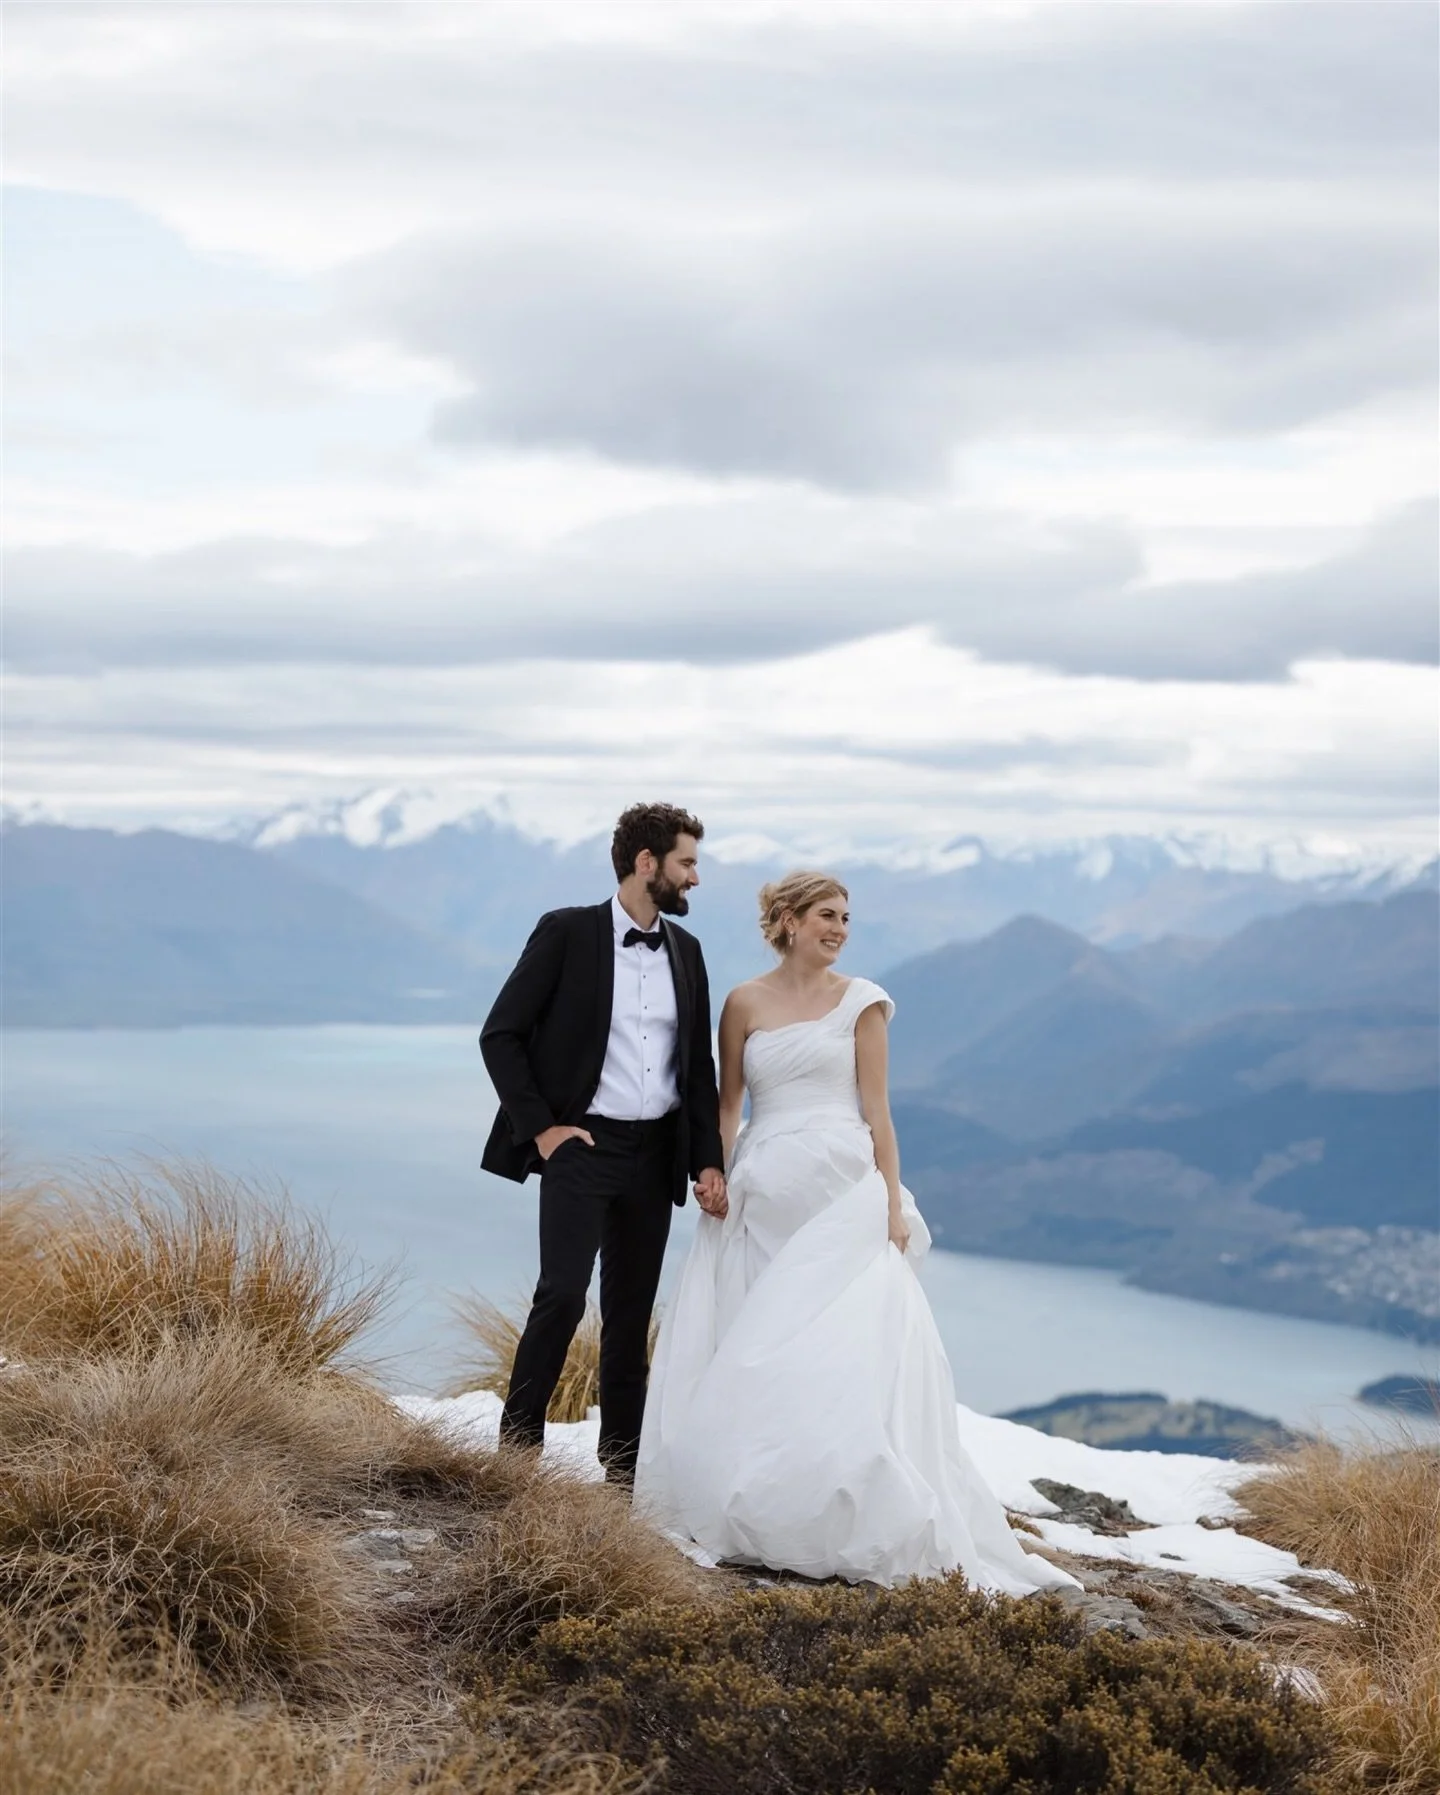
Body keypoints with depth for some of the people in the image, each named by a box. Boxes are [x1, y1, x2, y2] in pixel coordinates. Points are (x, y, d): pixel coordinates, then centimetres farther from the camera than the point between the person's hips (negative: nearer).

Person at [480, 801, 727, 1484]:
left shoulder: (685, 951, 11)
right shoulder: (567, 933, -5)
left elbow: (699, 1065, 15)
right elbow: (500, 1035, -5)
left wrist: (708, 1160, 7)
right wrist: (540, 1126, -10)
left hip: (656, 1152, 5)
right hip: (582, 1144, -5)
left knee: (631, 1313, 9)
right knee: (563, 1293, -18)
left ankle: (622, 1470, 14)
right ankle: (518, 1444, -6)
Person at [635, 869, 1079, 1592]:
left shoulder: (859, 1001, 4)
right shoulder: (744, 1003, 8)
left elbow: (876, 1107, 2)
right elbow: (727, 1102, 12)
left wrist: (893, 1202, -5)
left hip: (842, 1193, -2)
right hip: (763, 1199, 2)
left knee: (842, 1354, -11)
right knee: (751, 1360, 2)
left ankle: (854, 1525, -7)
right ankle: (749, 1511, 11)